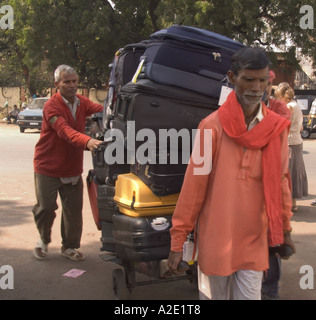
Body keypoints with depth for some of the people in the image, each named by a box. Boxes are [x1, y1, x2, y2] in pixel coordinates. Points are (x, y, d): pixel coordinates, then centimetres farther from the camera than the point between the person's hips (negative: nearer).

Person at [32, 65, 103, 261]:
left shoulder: (81, 102, 4)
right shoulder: (52, 106, -17)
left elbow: (102, 110, -12)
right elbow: (65, 131, -35)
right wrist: (87, 141, -52)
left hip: (73, 168, 5)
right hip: (48, 167, -5)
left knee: (74, 209, 6)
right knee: (46, 207, -2)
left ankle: (69, 246, 24)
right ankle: (44, 240, 27)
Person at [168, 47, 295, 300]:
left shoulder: (277, 128, 1)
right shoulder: (212, 126, -9)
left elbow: (280, 182, 10)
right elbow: (193, 185, -8)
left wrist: (285, 229, 16)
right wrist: (178, 238, -6)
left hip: (255, 239, 2)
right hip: (214, 239, -2)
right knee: (213, 294, 11)